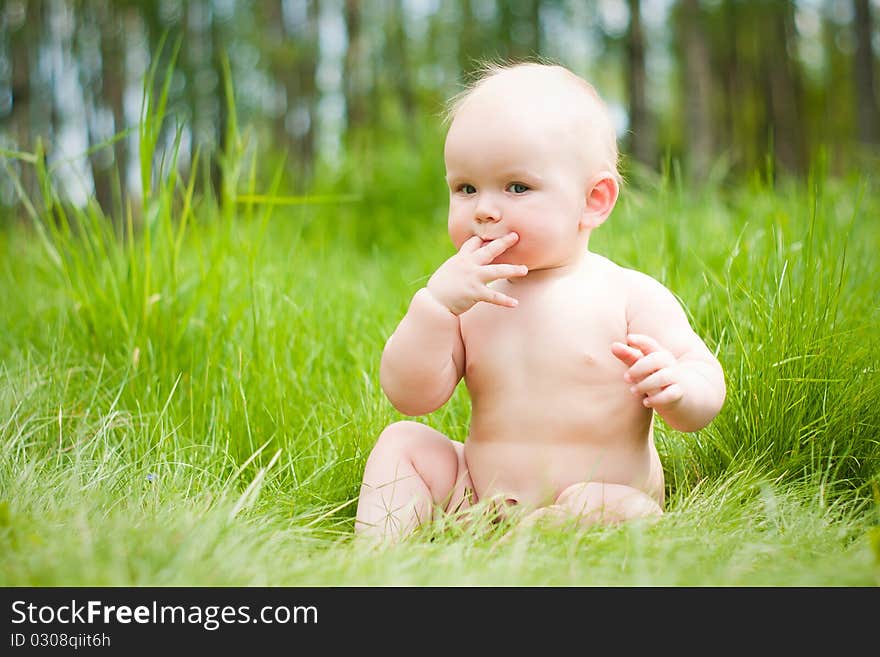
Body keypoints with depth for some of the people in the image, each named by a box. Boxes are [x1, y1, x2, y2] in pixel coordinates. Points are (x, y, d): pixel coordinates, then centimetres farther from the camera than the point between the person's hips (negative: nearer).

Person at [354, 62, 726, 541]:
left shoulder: (632, 296, -8)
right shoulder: (469, 296, 3)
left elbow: (708, 389, -8)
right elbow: (411, 397, -6)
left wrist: (676, 388, -32)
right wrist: (435, 304, -20)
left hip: (600, 502, -4)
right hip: (479, 496, 4)